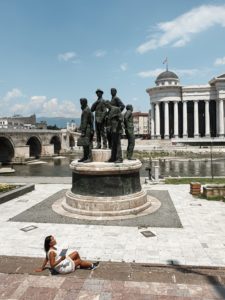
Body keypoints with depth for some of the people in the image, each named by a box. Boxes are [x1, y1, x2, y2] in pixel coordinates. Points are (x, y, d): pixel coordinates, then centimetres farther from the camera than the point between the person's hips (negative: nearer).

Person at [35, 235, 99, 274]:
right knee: (79, 261, 4)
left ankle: (80, 265, 27)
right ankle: (92, 265, 24)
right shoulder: (51, 252, -29)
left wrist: (42, 268, 19)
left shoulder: (53, 248, -1)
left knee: (76, 253, 11)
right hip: (63, 268, -9)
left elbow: (46, 259, 9)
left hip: (64, 262, 9)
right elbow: (52, 265, -29)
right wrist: (61, 259, -35)